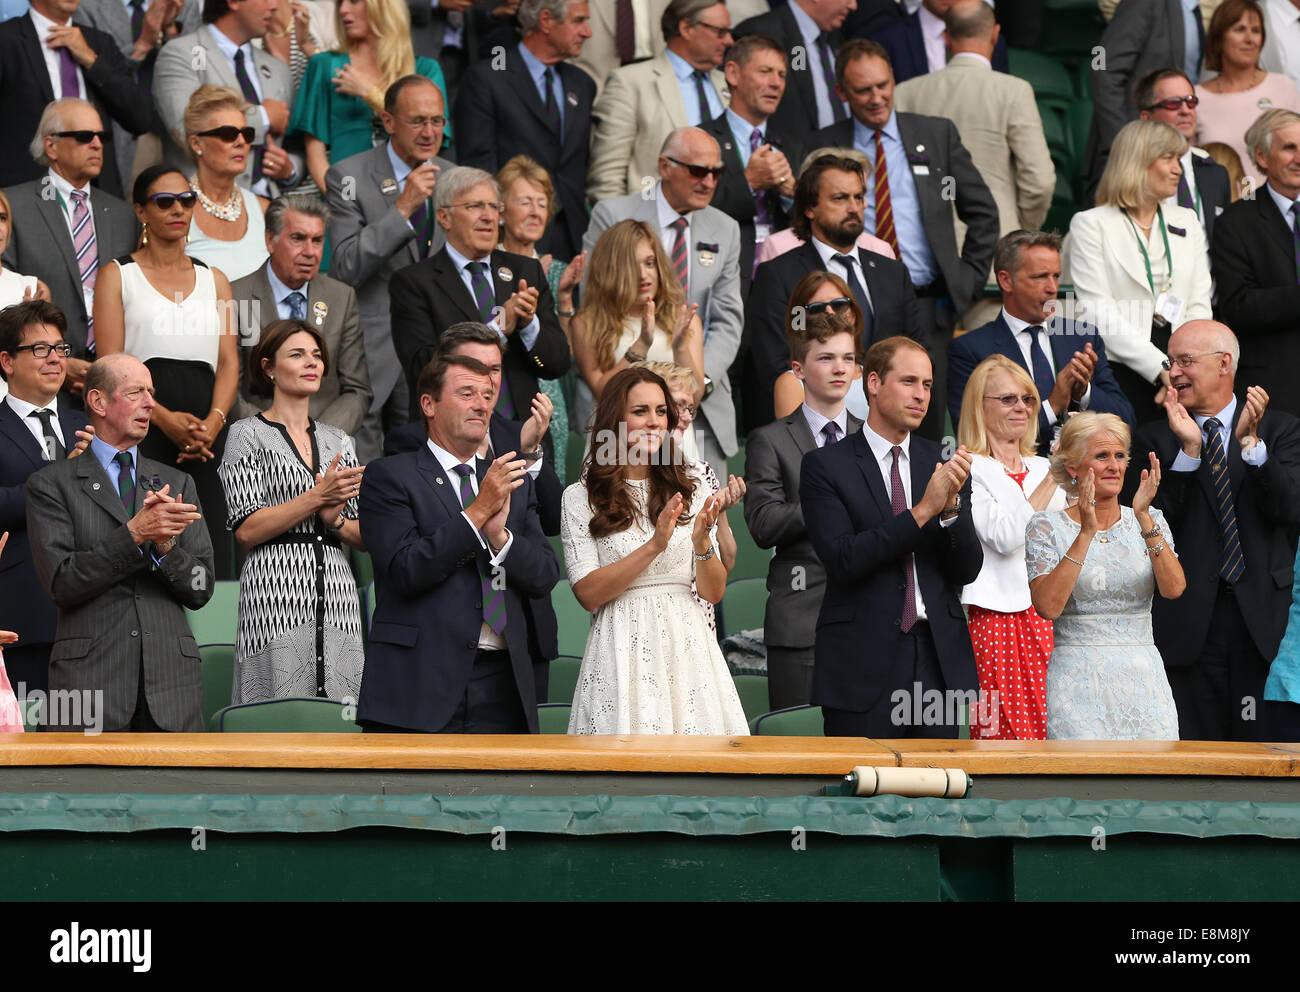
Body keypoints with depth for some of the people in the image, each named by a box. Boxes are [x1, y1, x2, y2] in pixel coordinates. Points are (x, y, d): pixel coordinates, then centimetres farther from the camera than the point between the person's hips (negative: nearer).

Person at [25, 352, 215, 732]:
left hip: (171, 678, 3)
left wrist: (165, 544, -10)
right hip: (90, 670, -3)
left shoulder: (177, 483, 16)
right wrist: (134, 534, -15)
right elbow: (61, 582, -7)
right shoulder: (52, 484, 5)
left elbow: (201, 589, 10)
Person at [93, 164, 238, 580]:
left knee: (208, 556, -7)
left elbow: (229, 362, 11)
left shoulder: (214, 280, 20)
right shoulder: (117, 276, 9)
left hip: (206, 434, 3)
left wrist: (214, 421, -9)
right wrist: (164, 417, -16)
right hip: (140, 429, -3)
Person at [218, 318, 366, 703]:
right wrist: (317, 497, -13)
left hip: (337, 599, 5)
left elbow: (366, 538, 17)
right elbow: (247, 530, -7)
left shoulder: (338, 441, 19)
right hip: (276, 594, -5)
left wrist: (335, 518, -4)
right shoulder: (248, 434, 3)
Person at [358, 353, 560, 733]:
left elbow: (544, 579, 10)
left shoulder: (515, 484, 19)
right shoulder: (389, 477, 2)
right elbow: (405, 570, -11)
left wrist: (500, 535, -8)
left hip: (501, 686, 5)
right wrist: (479, 510, -11)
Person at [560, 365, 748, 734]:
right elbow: (588, 593, -9)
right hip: (621, 646, -3)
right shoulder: (580, 498, 0)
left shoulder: (692, 492, 10)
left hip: (686, 647, 3)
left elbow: (714, 592, 7)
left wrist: (702, 543, -13)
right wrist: (654, 546, -17)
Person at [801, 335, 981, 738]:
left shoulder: (943, 464, 10)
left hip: (938, 659, 4)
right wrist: (924, 509, -17)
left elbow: (967, 569, 6)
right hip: (863, 665, -4)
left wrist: (951, 505, -12)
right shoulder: (826, 466, -1)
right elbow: (842, 560, -14)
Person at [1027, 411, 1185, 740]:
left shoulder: (1150, 521, 9)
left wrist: (1144, 519, -15)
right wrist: (1086, 533, -17)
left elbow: (1174, 589, -7)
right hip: (1078, 685, -3)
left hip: (1144, 677, 3)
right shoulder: (1046, 528, 1)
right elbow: (1048, 606, -13)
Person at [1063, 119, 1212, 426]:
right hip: (1117, 374, -4)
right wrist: (1161, 368, -13)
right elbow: (1099, 313, -6)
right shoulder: (1091, 224, 3)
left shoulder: (1187, 222, 19)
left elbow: (1199, 306, 12)